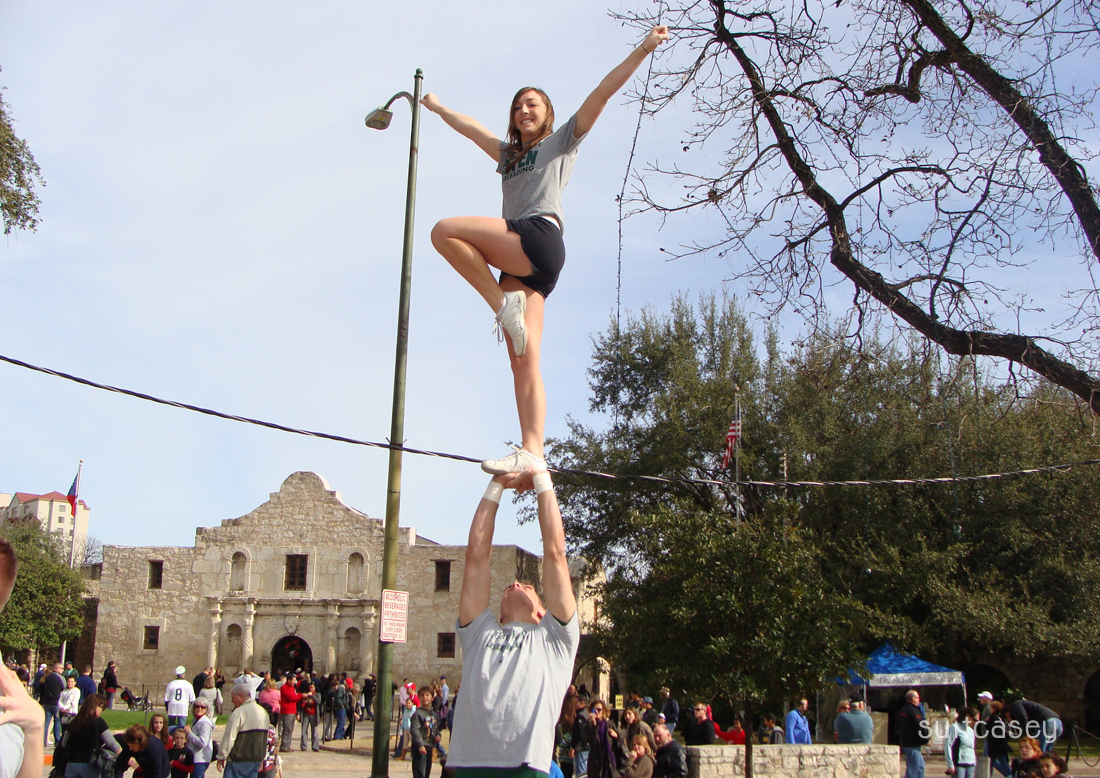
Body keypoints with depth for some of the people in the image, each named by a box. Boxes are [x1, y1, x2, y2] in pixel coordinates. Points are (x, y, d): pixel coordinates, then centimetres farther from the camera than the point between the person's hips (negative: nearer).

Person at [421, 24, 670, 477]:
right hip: (519, 266, 6)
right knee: (523, 360, -10)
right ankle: (532, 452, -20)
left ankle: (503, 305, -17)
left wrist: (642, 51, 5)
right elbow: (471, 128, 48)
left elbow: (603, 92, 11)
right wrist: (436, 107, 59)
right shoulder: (509, 154, 36)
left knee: (446, 231, -20)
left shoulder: (561, 141, 20)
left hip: (540, 239, -6)